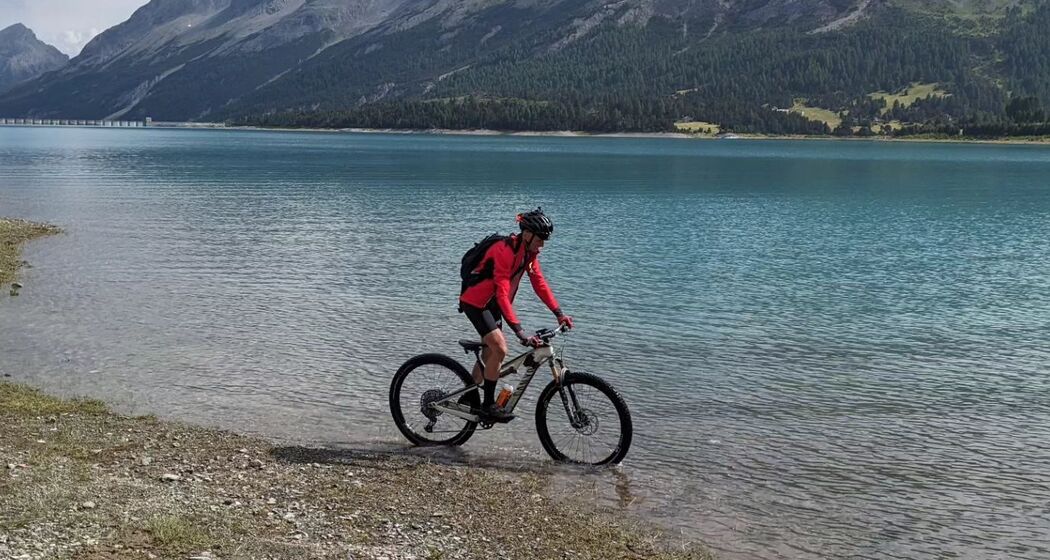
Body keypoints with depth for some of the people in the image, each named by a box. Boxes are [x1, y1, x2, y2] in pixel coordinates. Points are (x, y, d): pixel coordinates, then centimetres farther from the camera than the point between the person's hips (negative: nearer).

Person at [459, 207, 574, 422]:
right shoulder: (505, 251, -29)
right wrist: (519, 331, -40)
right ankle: (488, 406, -9)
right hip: (475, 302, -9)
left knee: (489, 352, 15)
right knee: (500, 349, -19)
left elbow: (540, 283, 1)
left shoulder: (529, 252, -2)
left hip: (492, 303, 9)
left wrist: (559, 314, -9)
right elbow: (502, 294, -35)